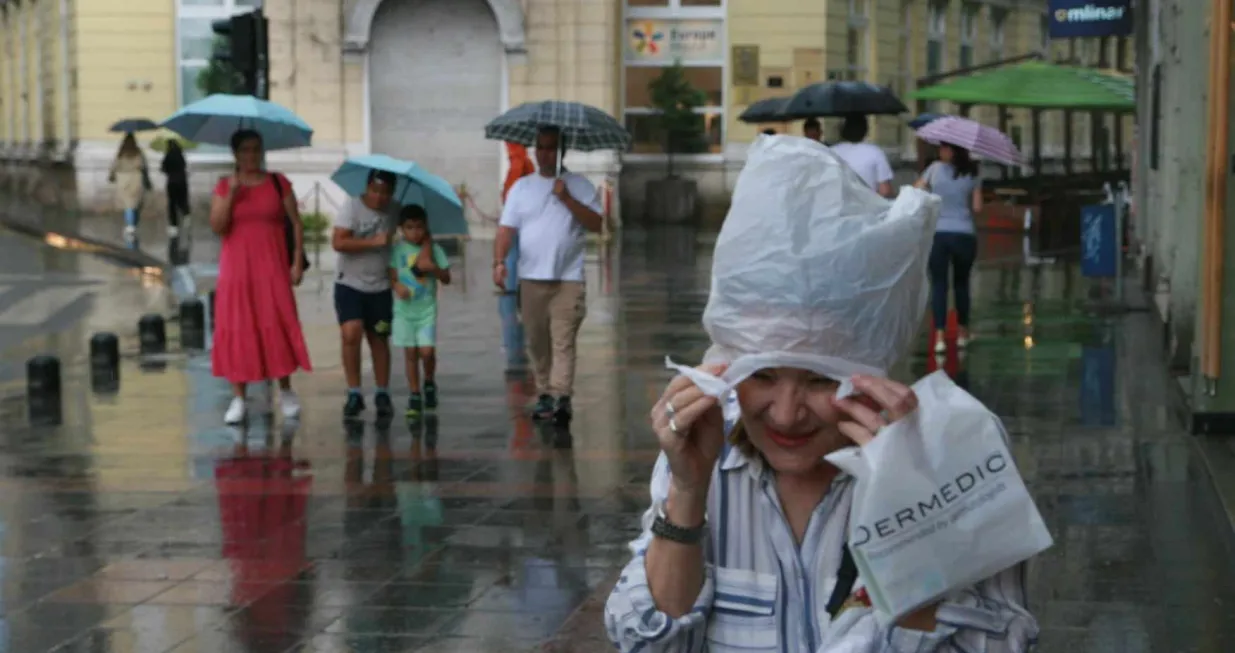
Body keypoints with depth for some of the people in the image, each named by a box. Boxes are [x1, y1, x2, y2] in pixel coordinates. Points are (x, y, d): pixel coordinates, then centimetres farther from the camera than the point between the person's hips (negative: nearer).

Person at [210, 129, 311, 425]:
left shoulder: (278, 183, 4)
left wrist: (297, 262, -4)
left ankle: (286, 392, 8)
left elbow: (296, 223, 4)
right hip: (236, 268, 1)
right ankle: (238, 398, 6)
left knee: (279, 325, -6)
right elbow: (217, 227, -6)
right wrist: (231, 194, -15)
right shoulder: (224, 186, 5)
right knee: (237, 329, -1)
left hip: (272, 266, -1)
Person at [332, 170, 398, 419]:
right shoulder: (352, 206, -10)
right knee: (351, 334, -16)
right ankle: (354, 393, -5)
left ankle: (382, 394, 20)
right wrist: (374, 242, -22)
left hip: (380, 288, 3)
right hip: (350, 284, -3)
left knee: (378, 339, 8)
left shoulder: (393, 211, 1)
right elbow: (338, 242, -19)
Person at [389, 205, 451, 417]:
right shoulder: (397, 250, 0)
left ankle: (429, 383, 19)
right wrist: (397, 286, -22)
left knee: (427, 350, -9)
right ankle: (415, 395, 11)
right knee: (410, 352, 3)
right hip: (404, 309, 1)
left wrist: (433, 267, -17)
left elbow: (446, 279, 1)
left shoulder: (433, 249, 0)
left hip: (427, 309, -1)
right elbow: (392, 276, 0)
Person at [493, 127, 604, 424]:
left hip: (568, 279, -3)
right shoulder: (521, 187, 12)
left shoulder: (579, 186, 6)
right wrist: (499, 261, -12)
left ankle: (562, 397, -19)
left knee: (563, 341, -12)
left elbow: (596, 224, -3)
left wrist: (567, 199, -13)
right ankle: (544, 394, 18)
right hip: (531, 278, 3)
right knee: (537, 341, 8)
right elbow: (507, 228, 4)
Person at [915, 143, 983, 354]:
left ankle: (939, 336, -9)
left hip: (937, 233, -1)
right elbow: (977, 208, -3)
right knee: (961, 283, 18)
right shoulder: (972, 174, -1)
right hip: (964, 235, 1)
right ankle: (962, 333, 25)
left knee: (939, 284, 2)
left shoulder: (935, 169, -2)